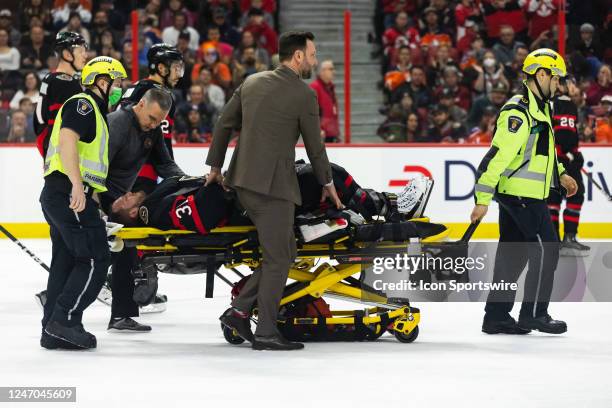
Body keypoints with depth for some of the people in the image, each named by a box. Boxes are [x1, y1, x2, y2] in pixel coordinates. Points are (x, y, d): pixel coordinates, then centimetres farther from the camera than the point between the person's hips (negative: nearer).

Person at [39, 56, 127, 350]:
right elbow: (67, 140, -22)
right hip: (69, 193, -11)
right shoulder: (83, 104, -6)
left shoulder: (94, 113, 27)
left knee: (67, 263, 11)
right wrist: (77, 185, -32)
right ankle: (65, 321, -13)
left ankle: (53, 331, 12)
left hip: (57, 195, 11)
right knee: (95, 260, -11)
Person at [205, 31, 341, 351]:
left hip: (242, 181, 8)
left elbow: (224, 124, 15)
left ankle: (239, 310, 9)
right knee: (278, 259, 0)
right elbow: (314, 143, 0)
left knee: (284, 252, 15)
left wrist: (215, 166, 24)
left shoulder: (252, 83, 12)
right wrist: (327, 182, 14)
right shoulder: (304, 95, -8)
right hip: (273, 185, -8)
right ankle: (266, 333, 1)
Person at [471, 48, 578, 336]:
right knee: (546, 249, -7)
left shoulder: (540, 109, 16)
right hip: (521, 193, -10)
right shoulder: (518, 112, -17)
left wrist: (560, 174, 19)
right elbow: (497, 155, -21)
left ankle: (496, 316, 12)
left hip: (516, 194, 10)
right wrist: (483, 198, -24)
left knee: (513, 254, 10)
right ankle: (533, 314, -2)